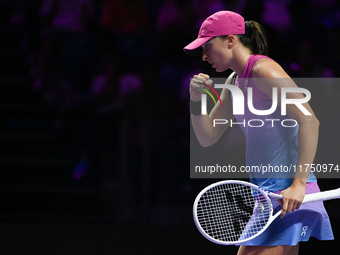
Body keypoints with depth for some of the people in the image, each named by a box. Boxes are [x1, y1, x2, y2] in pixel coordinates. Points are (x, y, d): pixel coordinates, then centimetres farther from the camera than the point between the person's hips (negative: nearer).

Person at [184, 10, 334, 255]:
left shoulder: (263, 71, -11)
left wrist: (299, 184, -25)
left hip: (288, 194, -9)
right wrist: (196, 100, 3)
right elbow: (207, 137, 22)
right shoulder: (234, 82, 17)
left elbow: (309, 121, -20)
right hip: (266, 189, 9)